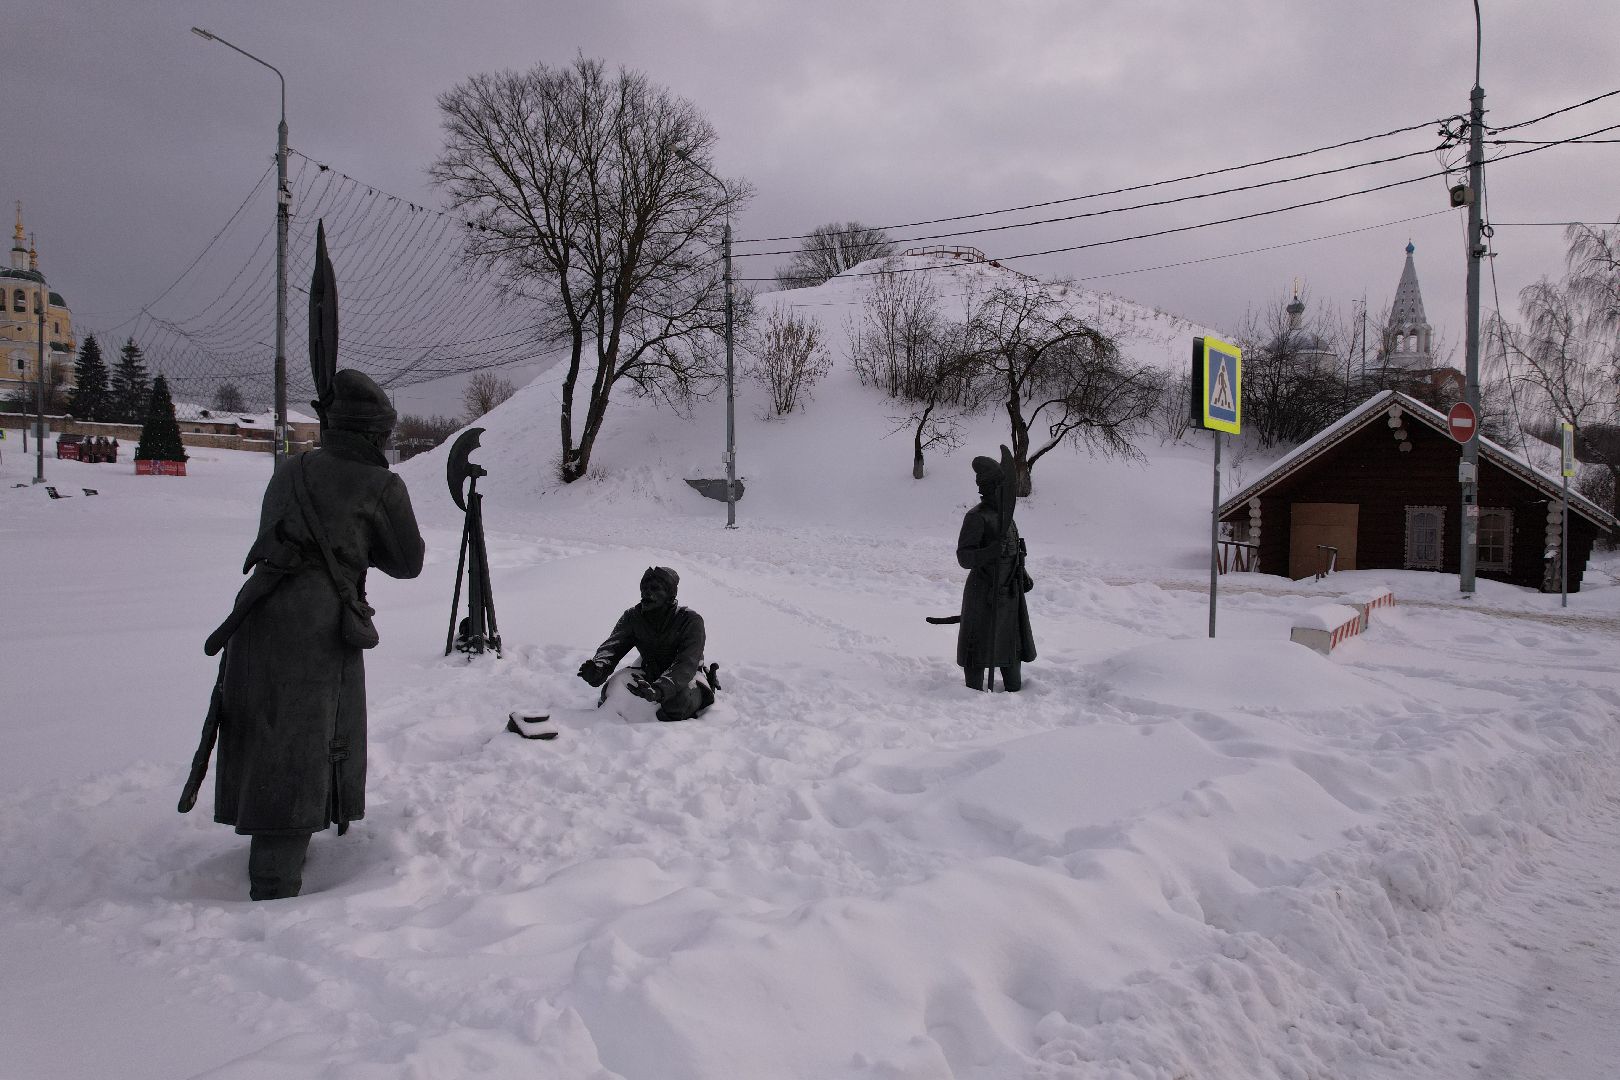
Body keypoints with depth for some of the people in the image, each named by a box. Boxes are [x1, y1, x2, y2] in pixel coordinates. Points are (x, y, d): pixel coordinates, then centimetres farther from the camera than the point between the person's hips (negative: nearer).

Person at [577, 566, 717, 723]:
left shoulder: (690, 620, -21)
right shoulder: (633, 617, -6)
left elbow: (686, 664, -33)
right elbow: (613, 645, -19)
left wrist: (658, 690, -51)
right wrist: (599, 666, -45)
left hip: (688, 676, -4)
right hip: (650, 673, 4)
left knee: (680, 701, -37)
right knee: (612, 690, -21)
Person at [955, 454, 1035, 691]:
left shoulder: (1004, 515, 11)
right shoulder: (976, 517, -14)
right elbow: (964, 558, -18)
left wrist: (1022, 576, 14)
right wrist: (990, 552, -33)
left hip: (1009, 594, 8)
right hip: (984, 594, -8)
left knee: (1012, 644, 19)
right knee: (979, 649, 1)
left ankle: (1014, 690, 34)